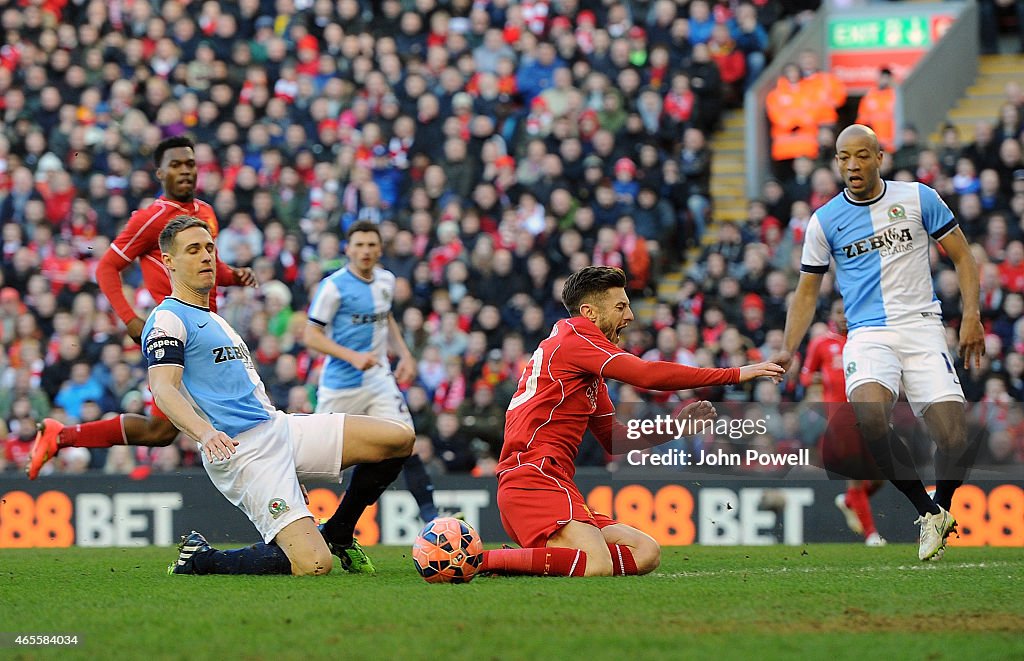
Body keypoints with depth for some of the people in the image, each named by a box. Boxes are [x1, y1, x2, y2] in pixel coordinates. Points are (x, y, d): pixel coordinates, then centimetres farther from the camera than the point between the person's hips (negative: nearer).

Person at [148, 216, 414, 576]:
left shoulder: (215, 321, 27)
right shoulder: (167, 320, -3)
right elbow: (163, 389, -19)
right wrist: (206, 432, -38)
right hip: (241, 450, -9)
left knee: (400, 437, -3)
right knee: (313, 565, -23)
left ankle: (337, 533, 13)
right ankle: (197, 560, -3)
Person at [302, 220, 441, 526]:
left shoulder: (386, 280, 7)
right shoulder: (334, 286, -12)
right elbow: (311, 336, -13)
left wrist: (405, 354, 14)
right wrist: (352, 356, -24)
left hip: (379, 380, 4)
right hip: (340, 383, -4)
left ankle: (431, 516, -12)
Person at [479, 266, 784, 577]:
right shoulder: (574, 334, -5)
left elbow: (615, 440, 26)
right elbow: (646, 375, -17)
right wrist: (735, 374, -15)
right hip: (534, 478, -10)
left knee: (645, 553, 1)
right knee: (597, 566, -29)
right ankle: (482, 560, -19)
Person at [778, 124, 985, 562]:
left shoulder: (917, 198, 4)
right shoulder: (824, 221, 6)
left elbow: (961, 255, 11)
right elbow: (807, 292, 14)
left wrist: (971, 315, -1)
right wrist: (788, 351, 1)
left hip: (922, 328, 0)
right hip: (868, 334, 0)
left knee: (954, 438, -15)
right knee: (869, 415, -31)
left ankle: (941, 505, 19)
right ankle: (928, 513, -13)